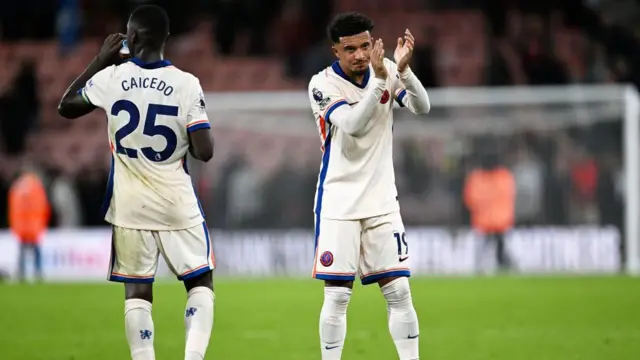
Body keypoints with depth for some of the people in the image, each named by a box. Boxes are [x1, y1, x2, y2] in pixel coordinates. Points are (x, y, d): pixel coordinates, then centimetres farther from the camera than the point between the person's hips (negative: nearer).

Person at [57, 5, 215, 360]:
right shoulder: (186, 84, -12)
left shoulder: (111, 78, -7)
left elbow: (65, 106, 13)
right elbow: (204, 152, -13)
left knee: (137, 291, 9)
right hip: (177, 204, -1)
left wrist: (100, 61, 17)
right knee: (200, 282, 11)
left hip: (130, 205, 1)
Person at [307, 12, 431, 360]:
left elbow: (422, 107, -12)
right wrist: (380, 80, -34)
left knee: (399, 291, 0)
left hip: (381, 199, 3)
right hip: (339, 201, -3)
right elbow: (353, 125, -26)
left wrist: (403, 71, -28)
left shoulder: (385, 70, 0)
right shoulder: (323, 84, -11)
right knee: (337, 295, -5)